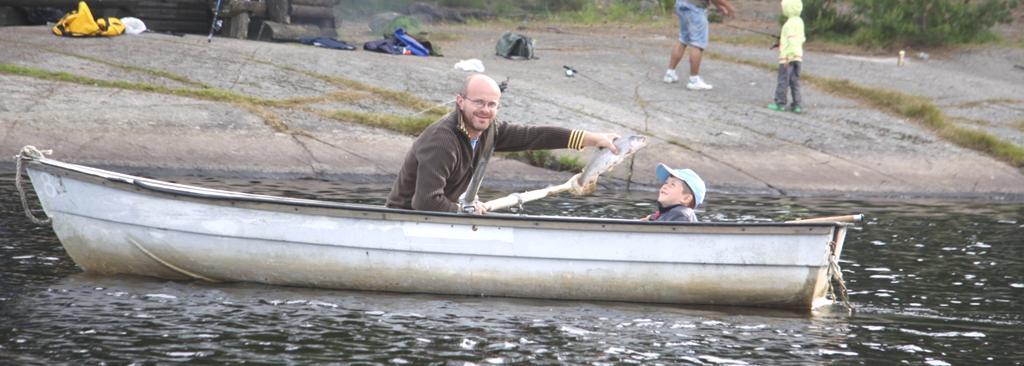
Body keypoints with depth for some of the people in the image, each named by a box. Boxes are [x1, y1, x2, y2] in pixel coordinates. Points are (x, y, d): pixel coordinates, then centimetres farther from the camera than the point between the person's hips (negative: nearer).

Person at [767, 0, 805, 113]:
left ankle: (780, 103, 4)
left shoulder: (790, 23, -17)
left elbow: (792, 41, -23)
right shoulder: (799, 21, 10)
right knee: (795, 81, 10)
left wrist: (788, 56, -21)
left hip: (788, 56, -8)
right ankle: (797, 105, 9)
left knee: (783, 80, 0)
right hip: (798, 56, 8)